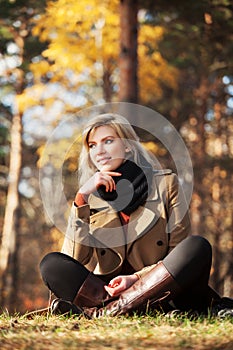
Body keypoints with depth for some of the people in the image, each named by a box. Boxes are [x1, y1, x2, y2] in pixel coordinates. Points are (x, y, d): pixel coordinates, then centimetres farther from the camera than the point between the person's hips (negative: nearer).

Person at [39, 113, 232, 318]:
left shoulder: (165, 183, 5)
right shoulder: (90, 196, 9)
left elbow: (180, 254, 0)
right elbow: (75, 260, -4)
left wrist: (137, 278, -16)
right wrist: (82, 198, -10)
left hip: (159, 287, -1)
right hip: (106, 287, 1)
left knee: (198, 246, -27)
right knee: (51, 264, -21)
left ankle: (101, 311, -31)